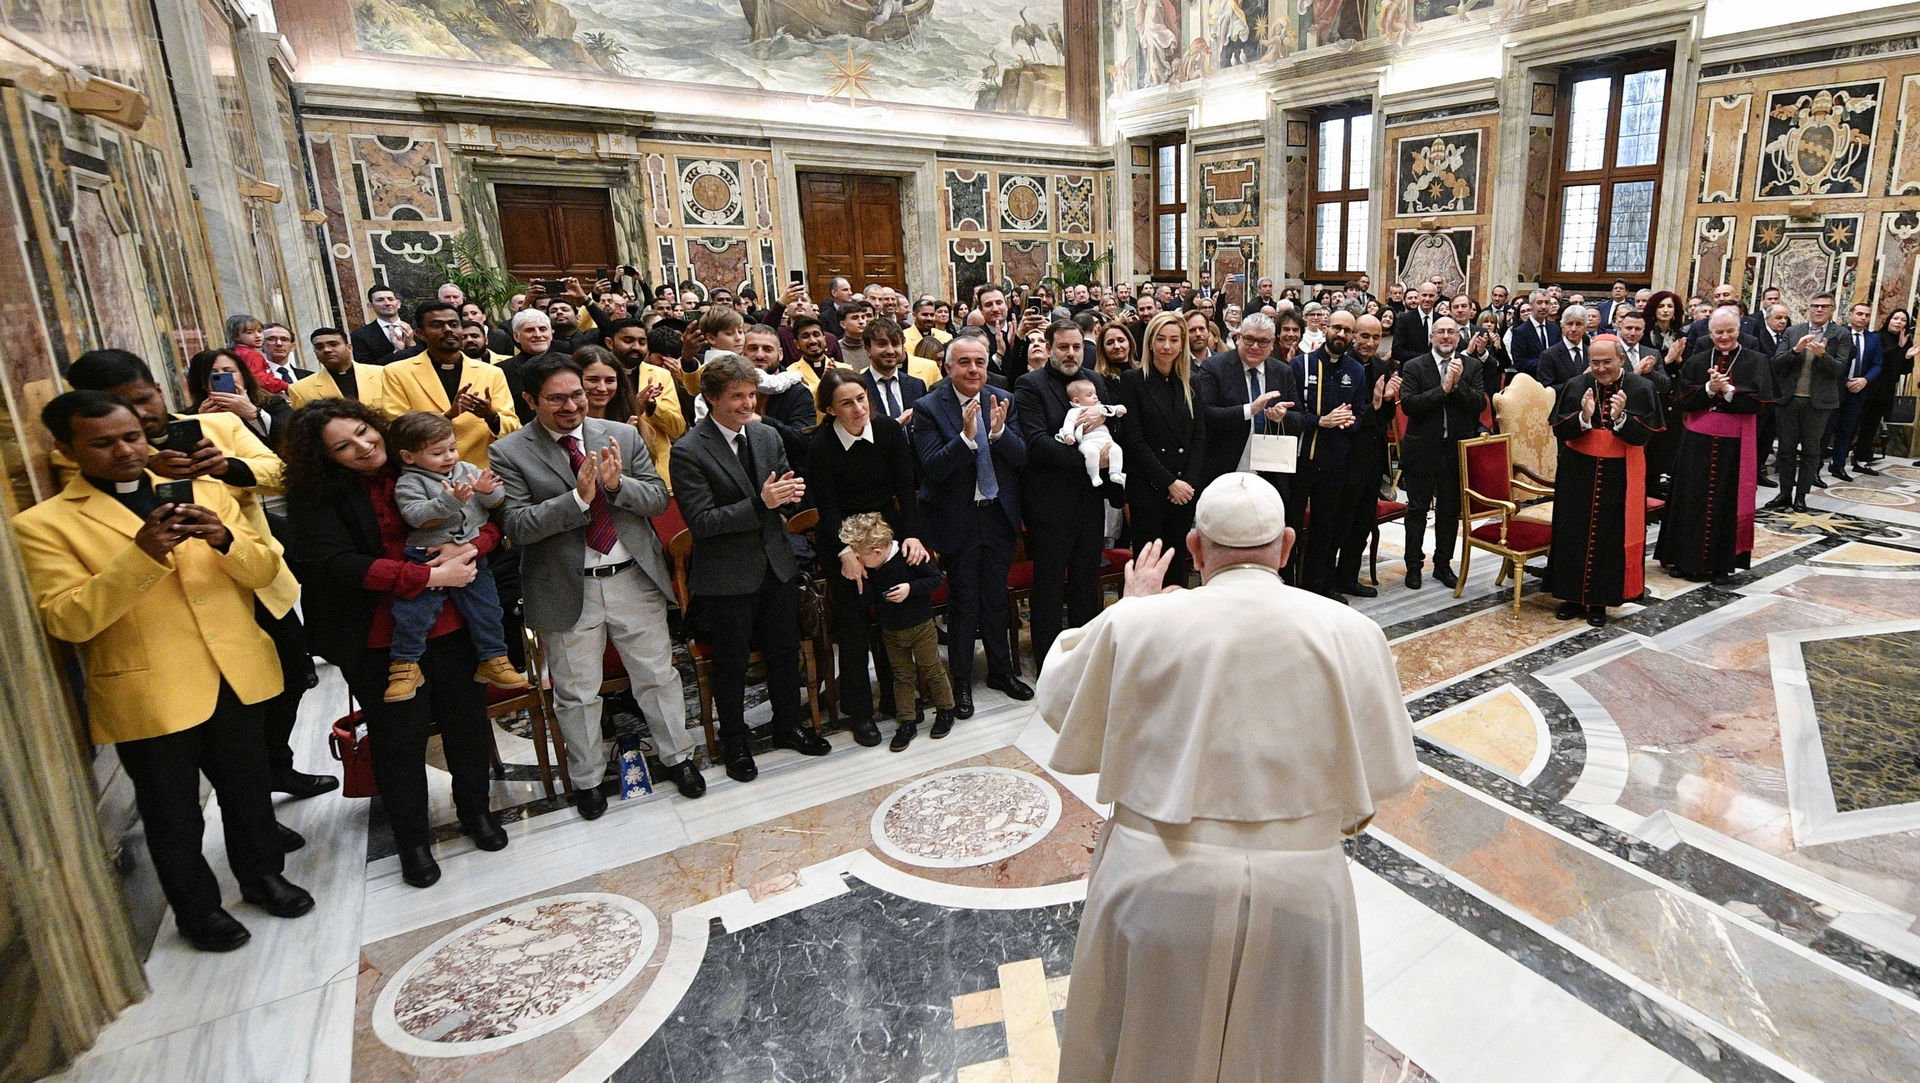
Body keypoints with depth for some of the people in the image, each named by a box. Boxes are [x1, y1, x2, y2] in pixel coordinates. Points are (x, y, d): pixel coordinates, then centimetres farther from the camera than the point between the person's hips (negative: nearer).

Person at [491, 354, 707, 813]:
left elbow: (659, 499, -1)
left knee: (658, 677, 14)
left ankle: (677, 757, 35)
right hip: (567, 589, -2)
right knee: (577, 692, 13)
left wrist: (617, 484, -20)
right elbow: (518, 525, -14)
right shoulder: (510, 453, -6)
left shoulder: (623, 435, 2)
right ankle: (587, 778, 35)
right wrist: (579, 497, -25)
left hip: (635, 580, 2)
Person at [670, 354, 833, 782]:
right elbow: (701, 521, -19)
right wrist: (760, 504, -27)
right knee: (732, 662, 10)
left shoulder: (768, 437, 4)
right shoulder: (688, 451, -14)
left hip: (777, 565, 6)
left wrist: (790, 494, -13)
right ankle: (733, 744, 30)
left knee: (785, 650, 18)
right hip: (726, 576, -5)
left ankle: (789, 725, 40)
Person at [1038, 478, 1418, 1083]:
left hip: (1156, 883, 0)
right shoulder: (1348, 632, -10)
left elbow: (1058, 704, 5)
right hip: (1295, 895, 1)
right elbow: (1377, 780, -2)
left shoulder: (1134, 624, -13)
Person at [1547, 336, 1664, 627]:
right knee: (1574, 534, 5)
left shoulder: (1642, 388, -5)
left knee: (1611, 537, 3)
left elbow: (1643, 435, -10)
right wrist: (1583, 417, -23)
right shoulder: (1575, 386, -2)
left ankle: (1598, 600, 15)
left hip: (1620, 476, -1)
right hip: (1578, 473, 1)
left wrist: (1620, 417, -27)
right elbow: (1558, 429, -5)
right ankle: (1572, 595, 18)